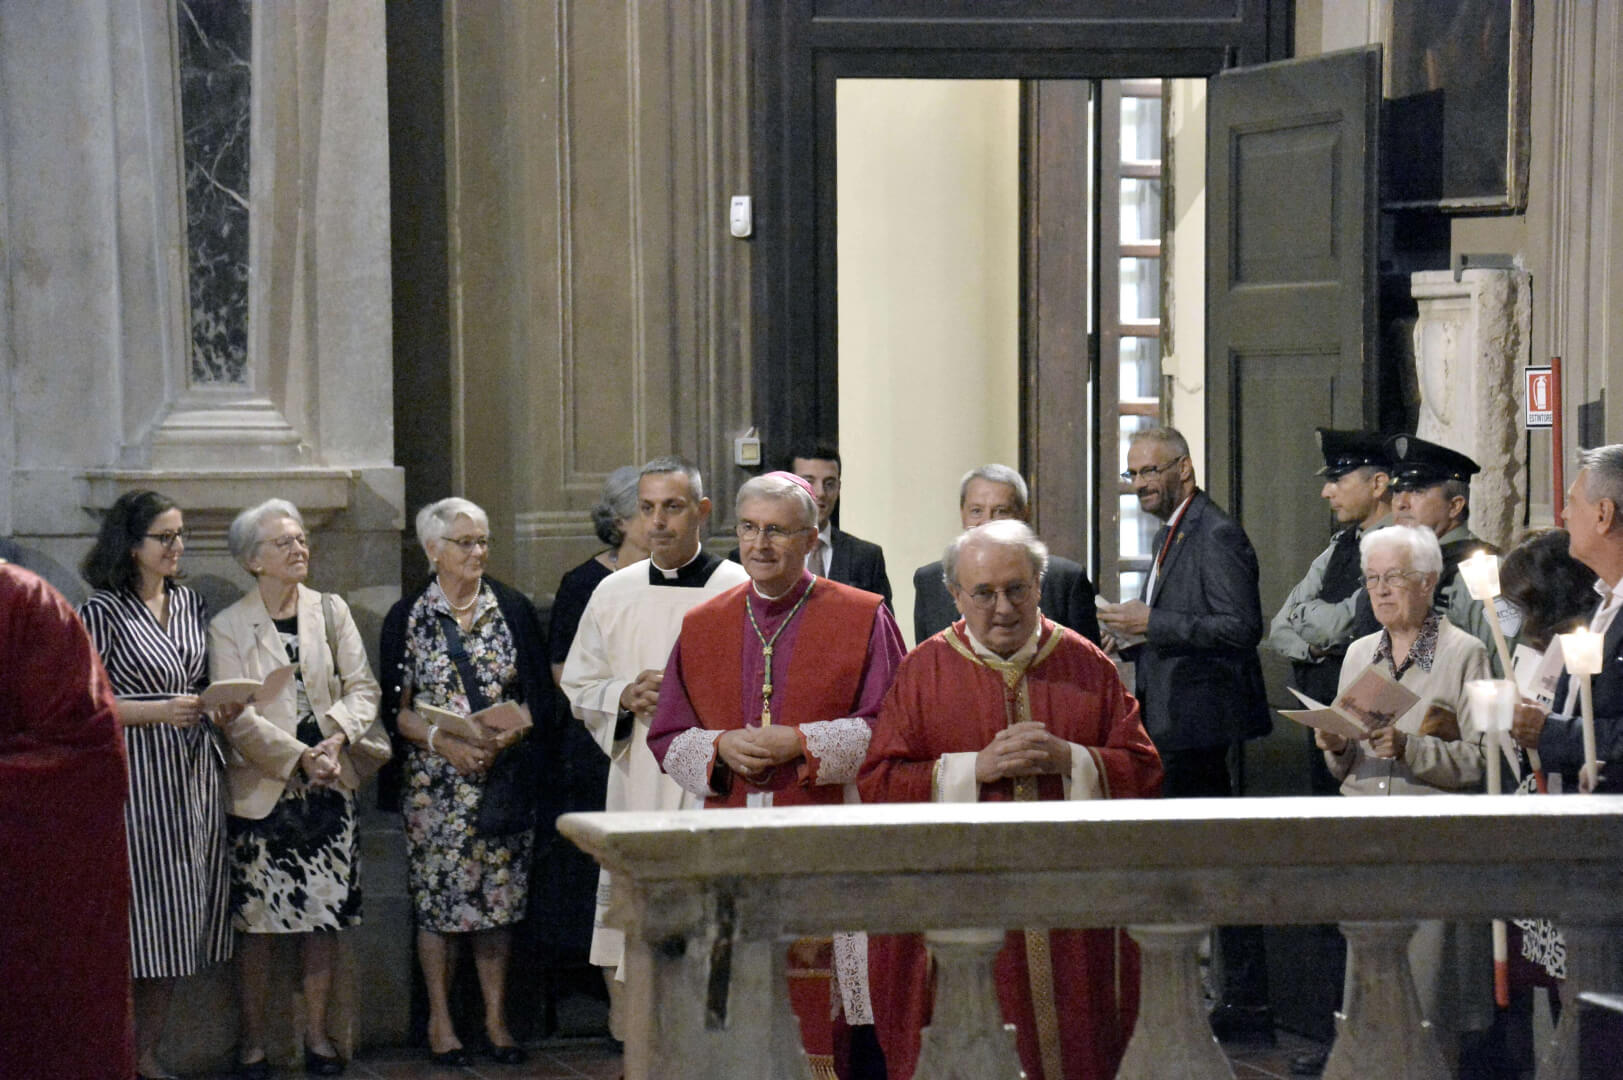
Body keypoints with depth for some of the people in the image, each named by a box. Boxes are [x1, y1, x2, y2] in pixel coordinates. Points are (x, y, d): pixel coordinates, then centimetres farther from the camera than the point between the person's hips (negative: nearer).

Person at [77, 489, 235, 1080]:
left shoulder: (190, 603, 13)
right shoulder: (103, 612, -6)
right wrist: (160, 711, -17)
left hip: (195, 775, 6)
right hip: (139, 780, -6)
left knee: (178, 922, 7)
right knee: (146, 916, -6)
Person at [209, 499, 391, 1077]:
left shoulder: (332, 611, 9)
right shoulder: (228, 627, -1)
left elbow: (362, 687, 3)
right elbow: (236, 714, -9)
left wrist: (338, 735, -15)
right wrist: (298, 757, -17)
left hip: (329, 787, 3)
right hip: (262, 787, -3)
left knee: (324, 915, 4)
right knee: (255, 919, -1)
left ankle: (317, 1033, 14)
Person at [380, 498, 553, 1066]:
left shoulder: (513, 609, 6)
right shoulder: (407, 618, 3)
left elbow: (539, 694, 4)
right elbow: (396, 709, 1)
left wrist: (503, 735, -13)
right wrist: (442, 741, -15)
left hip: (504, 780, 1)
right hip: (435, 781, -1)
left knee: (499, 897, 3)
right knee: (437, 900, 0)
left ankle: (496, 1017, 12)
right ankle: (440, 1019, 10)